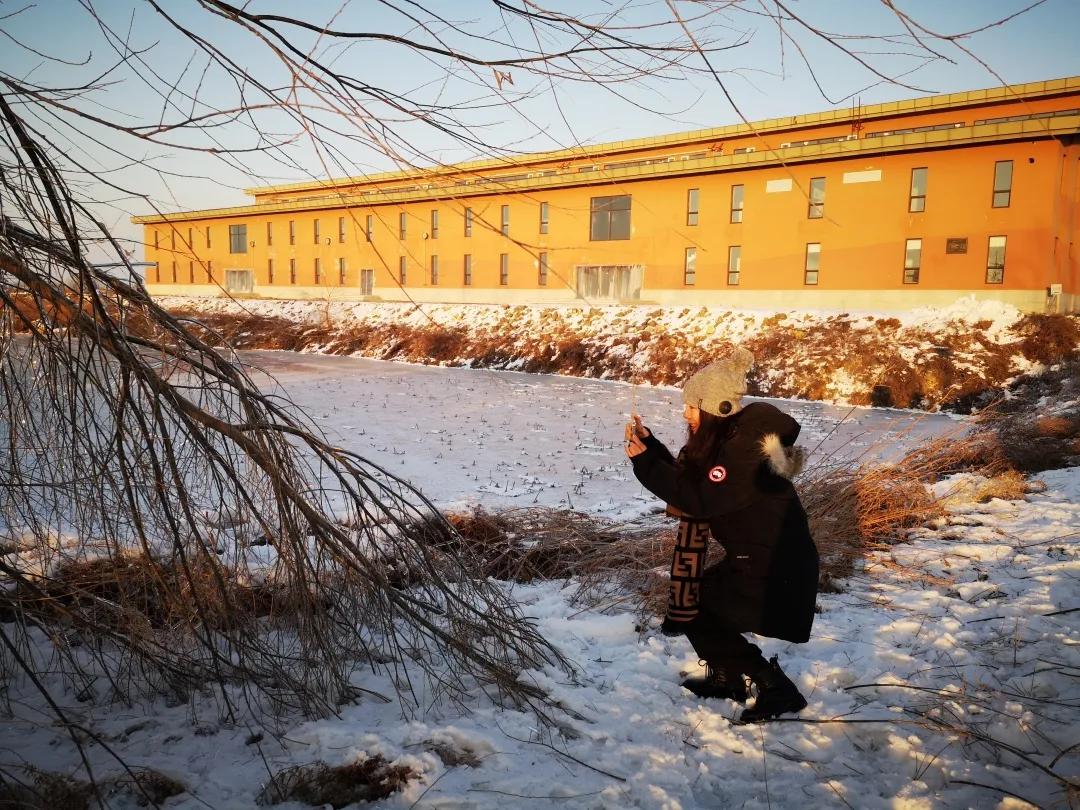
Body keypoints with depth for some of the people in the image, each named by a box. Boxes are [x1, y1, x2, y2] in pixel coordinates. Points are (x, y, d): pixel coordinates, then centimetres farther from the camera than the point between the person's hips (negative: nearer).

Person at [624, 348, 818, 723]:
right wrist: (649, 444, 0)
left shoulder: (747, 449, -24)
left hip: (775, 570, -10)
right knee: (696, 599, 14)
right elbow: (686, 480, 9)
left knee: (694, 613, -3)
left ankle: (777, 688, 3)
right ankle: (726, 678, 27)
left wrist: (645, 463, -24)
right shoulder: (727, 436, 7)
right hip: (754, 558, 10)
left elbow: (699, 501, -27)